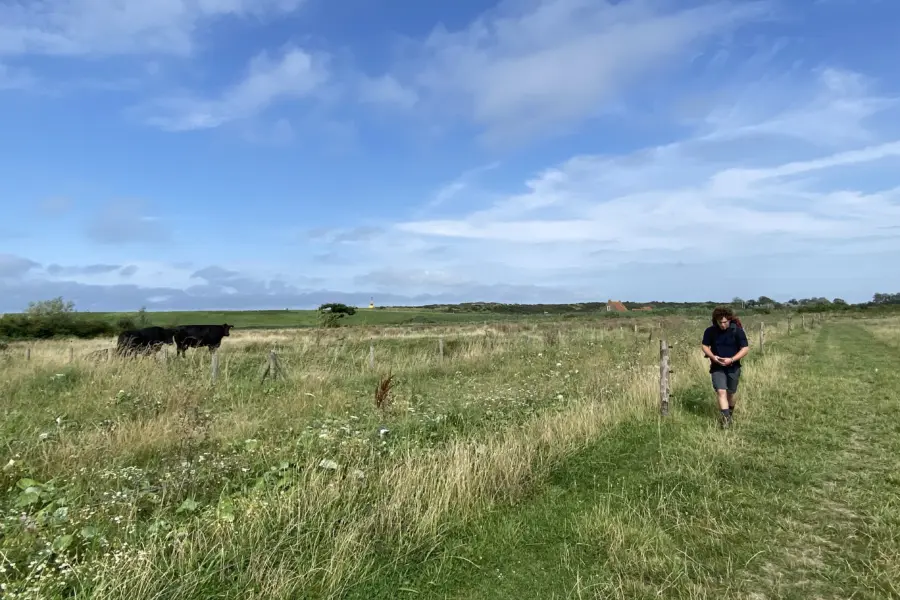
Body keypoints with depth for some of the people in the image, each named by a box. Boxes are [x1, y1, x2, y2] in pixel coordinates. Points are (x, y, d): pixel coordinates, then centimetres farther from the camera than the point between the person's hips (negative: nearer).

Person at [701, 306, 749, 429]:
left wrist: (731, 360, -21)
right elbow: (704, 345, 4)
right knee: (721, 392, -13)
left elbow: (745, 348, -9)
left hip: (733, 367, 0)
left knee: (730, 393, 13)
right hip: (717, 367, 0)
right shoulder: (710, 331, -9)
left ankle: (730, 413, 39)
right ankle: (726, 419, -12)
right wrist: (712, 356, -15)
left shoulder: (737, 330, -13)